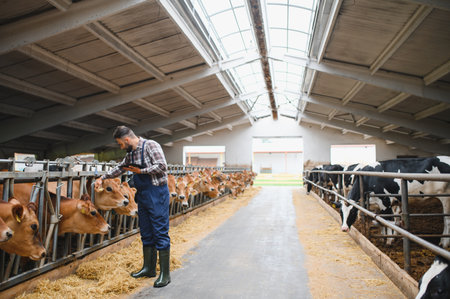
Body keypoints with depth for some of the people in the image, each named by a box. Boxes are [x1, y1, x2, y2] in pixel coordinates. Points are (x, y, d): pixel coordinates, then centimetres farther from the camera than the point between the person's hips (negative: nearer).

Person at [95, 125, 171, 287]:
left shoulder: (150, 145, -12)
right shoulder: (131, 153, 13)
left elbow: (162, 166, -22)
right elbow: (120, 168, 29)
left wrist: (141, 171, -13)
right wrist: (103, 177, 26)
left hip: (157, 194, -9)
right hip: (142, 195, 9)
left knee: (161, 233, -4)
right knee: (146, 233, 14)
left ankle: (165, 274, 5)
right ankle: (149, 268, 28)